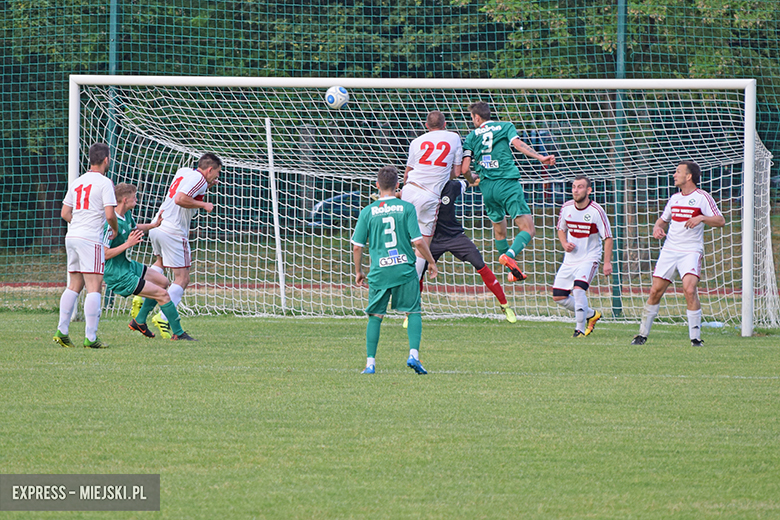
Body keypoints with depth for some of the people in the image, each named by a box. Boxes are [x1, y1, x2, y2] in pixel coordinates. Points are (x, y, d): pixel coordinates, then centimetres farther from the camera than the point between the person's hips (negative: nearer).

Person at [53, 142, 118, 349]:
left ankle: (62, 331, 10)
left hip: (72, 237, 7)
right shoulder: (104, 183, -7)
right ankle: (90, 337, -13)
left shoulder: (76, 183, 14)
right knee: (94, 287, -7)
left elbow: (65, 213, 16)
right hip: (91, 239, -7)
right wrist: (115, 229, 6)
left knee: (74, 286, 15)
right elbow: (110, 215, -13)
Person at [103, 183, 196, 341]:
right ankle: (178, 333, 1)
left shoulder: (126, 215, 3)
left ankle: (139, 321, 28)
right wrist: (128, 244, -31)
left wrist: (154, 225, 15)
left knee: (162, 281, 23)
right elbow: (104, 254, -27)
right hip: (118, 275, -11)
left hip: (127, 265, 11)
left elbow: (134, 228, 28)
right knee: (162, 294, -11)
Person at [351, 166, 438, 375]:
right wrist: (431, 262, 10)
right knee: (414, 312, 8)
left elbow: (357, 247, 3)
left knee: (375, 316, 10)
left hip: (379, 272, 1)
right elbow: (418, 242, -5)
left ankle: (370, 362, 7)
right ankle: (413, 354, -8)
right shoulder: (407, 208, -3)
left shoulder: (368, 212, 1)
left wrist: (358, 271, 17)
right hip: (405, 269, -1)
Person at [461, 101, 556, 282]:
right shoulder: (505, 126, 11)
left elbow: (464, 169, 7)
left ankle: (512, 271, 22)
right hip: (507, 182, -3)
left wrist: (472, 179, 29)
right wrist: (540, 157, -15)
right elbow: (517, 143, -9)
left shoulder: (471, 137, 14)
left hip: (486, 186, 3)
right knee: (528, 229, -8)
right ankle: (510, 255, -35)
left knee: (499, 228, 22)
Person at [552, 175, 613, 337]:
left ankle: (580, 329, -15)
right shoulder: (567, 207, 0)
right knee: (558, 297, 3)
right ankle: (591, 314, 24)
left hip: (589, 259, -6)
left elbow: (608, 237, -8)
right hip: (570, 260, 6)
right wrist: (565, 244, -4)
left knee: (578, 289, -27)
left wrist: (607, 262, -14)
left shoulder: (596, 211, -14)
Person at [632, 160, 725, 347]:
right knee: (655, 291, 2)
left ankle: (695, 337, -15)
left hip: (691, 252, -5)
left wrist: (702, 218, -25)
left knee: (690, 290, -22)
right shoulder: (674, 198, 14)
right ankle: (643, 334, 14)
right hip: (669, 250, 5)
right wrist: (657, 228, 5)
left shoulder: (702, 197, -4)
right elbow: (663, 219, 27)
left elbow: (721, 221, -8)